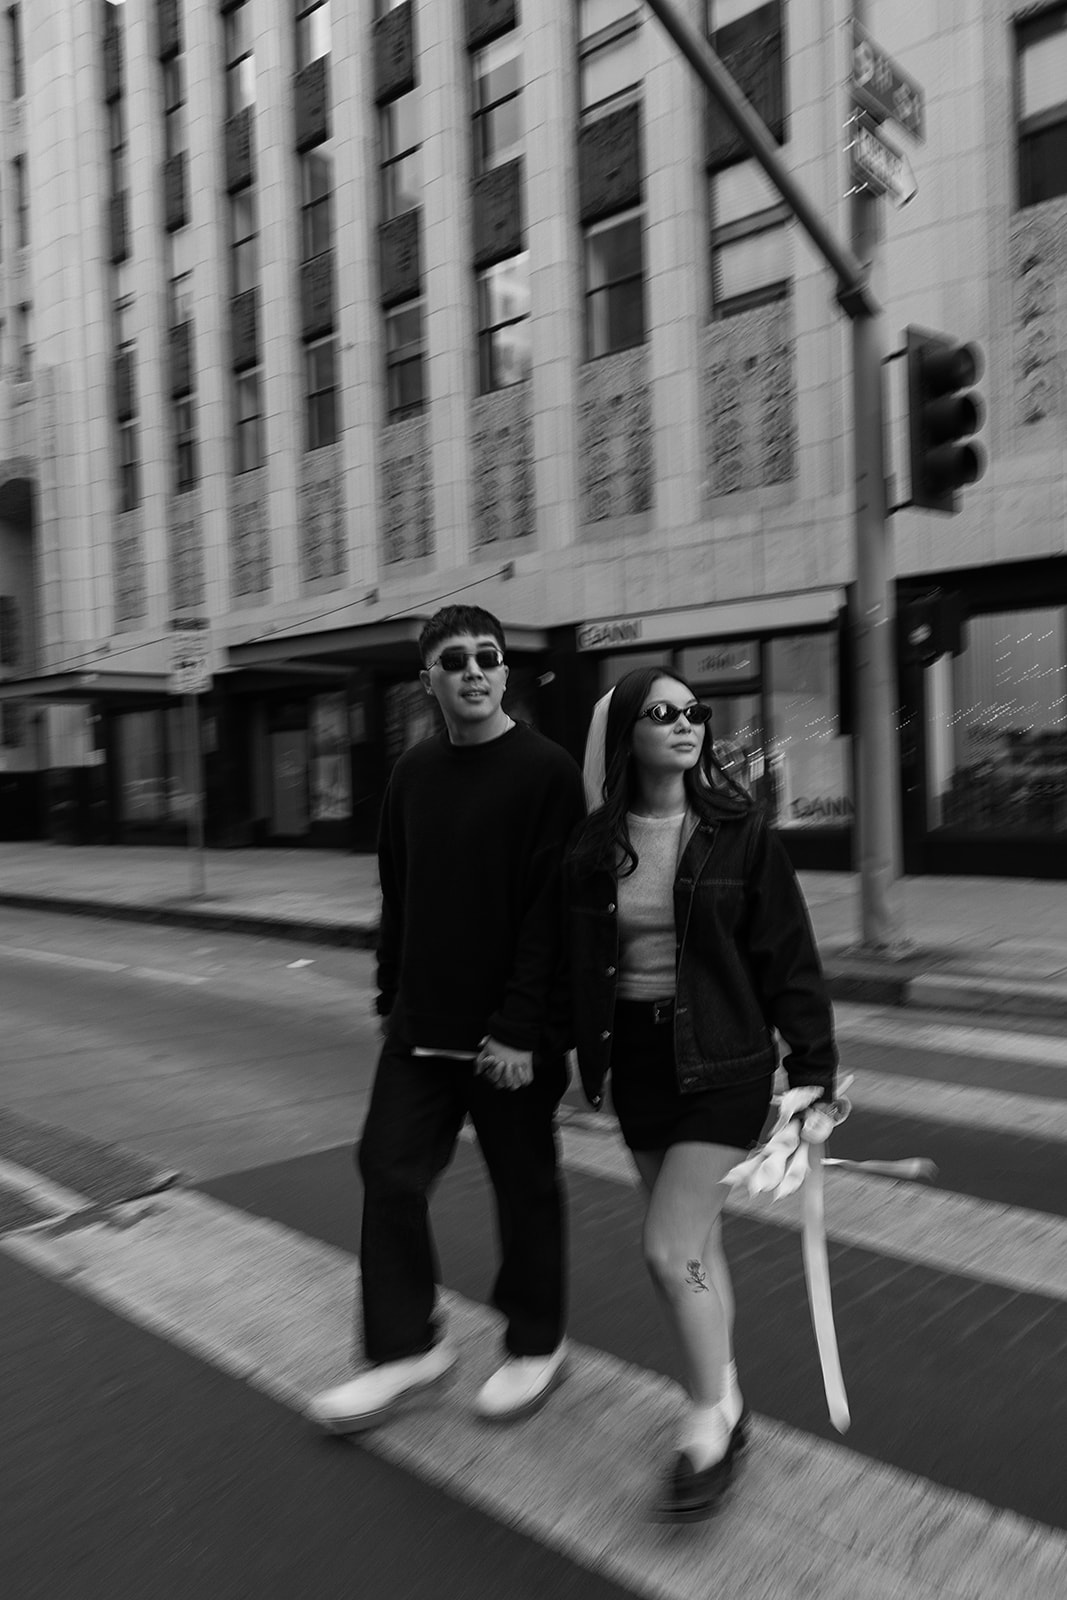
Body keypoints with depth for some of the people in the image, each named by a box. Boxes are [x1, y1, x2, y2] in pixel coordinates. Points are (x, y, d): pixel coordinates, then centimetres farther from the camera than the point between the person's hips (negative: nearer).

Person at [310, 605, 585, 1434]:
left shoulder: (547, 771, -11)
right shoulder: (414, 772, 7)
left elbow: (551, 913, -16)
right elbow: (398, 899, 12)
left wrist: (521, 1029, -19)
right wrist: (392, 999, 11)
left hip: (511, 1035, -5)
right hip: (421, 1026, 5)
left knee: (525, 1187, 10)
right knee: (389, 1173, 6)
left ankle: (536, 1346, 32)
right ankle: (407, 1349, 24)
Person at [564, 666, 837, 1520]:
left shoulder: (739, 828, -9)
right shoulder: (594, 844, -2)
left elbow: (788, 953, -6)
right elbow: (576, 960, 7)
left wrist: (814, 1064, -6)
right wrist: (578, 1058, 10)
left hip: (721, 1058, -4)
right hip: (636, 1057, 4)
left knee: (670, 1248, -7)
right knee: (695, 1241, 18)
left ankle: (710, 1423, 18)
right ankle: (726, 1400, 40)